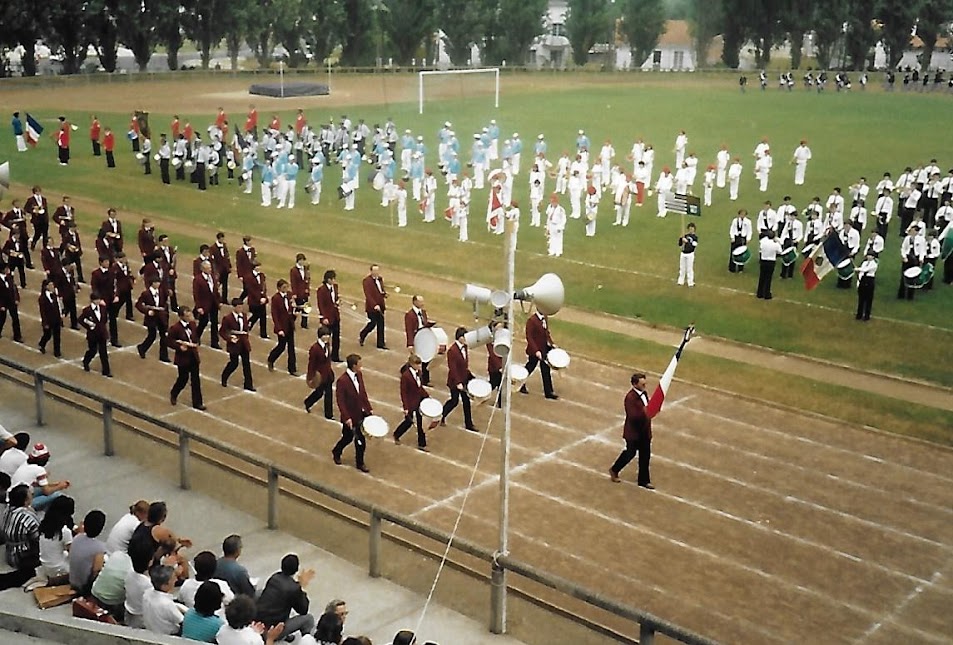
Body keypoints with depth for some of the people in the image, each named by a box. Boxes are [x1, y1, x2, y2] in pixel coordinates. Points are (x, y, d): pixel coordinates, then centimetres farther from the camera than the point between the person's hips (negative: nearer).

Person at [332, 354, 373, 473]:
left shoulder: (359, 375, -3)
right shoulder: (342, 381, -25)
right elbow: (340, 401, -22)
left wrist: (369, 408, 6)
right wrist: (346, 418, -24)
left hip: (360, 413, 6)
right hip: (350, 416, -6)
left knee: (361, 439, 10)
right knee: (348, 437, 15)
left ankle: (360, 463, 26)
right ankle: (336, 452, 44)